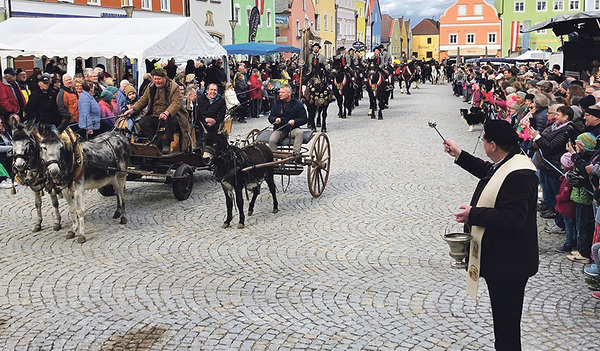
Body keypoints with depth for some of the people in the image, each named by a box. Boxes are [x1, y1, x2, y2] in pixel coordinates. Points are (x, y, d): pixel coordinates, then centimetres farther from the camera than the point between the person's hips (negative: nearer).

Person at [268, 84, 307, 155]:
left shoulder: (298, 104, 0)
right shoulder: (276, 103, 9)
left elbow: (304, 119, 1)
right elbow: (270, 117, 13)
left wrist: (295, 121, -18)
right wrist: (275, 119, -11)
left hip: (292, 129, -1)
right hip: (279, 129, 2)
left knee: (299, 132, -34)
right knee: (271, 140, -27)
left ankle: (296, 153, -30)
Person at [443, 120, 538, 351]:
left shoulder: (518, 175, -27)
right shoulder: (505, 164, 6)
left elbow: (512, 218, -32)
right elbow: (487, 171, 29)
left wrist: (474, 214, -23)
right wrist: (459, 156, 28)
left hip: (509, 262, -11)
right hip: (499, 258, 11)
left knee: (506, 323, 1)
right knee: (503, 316, 24)